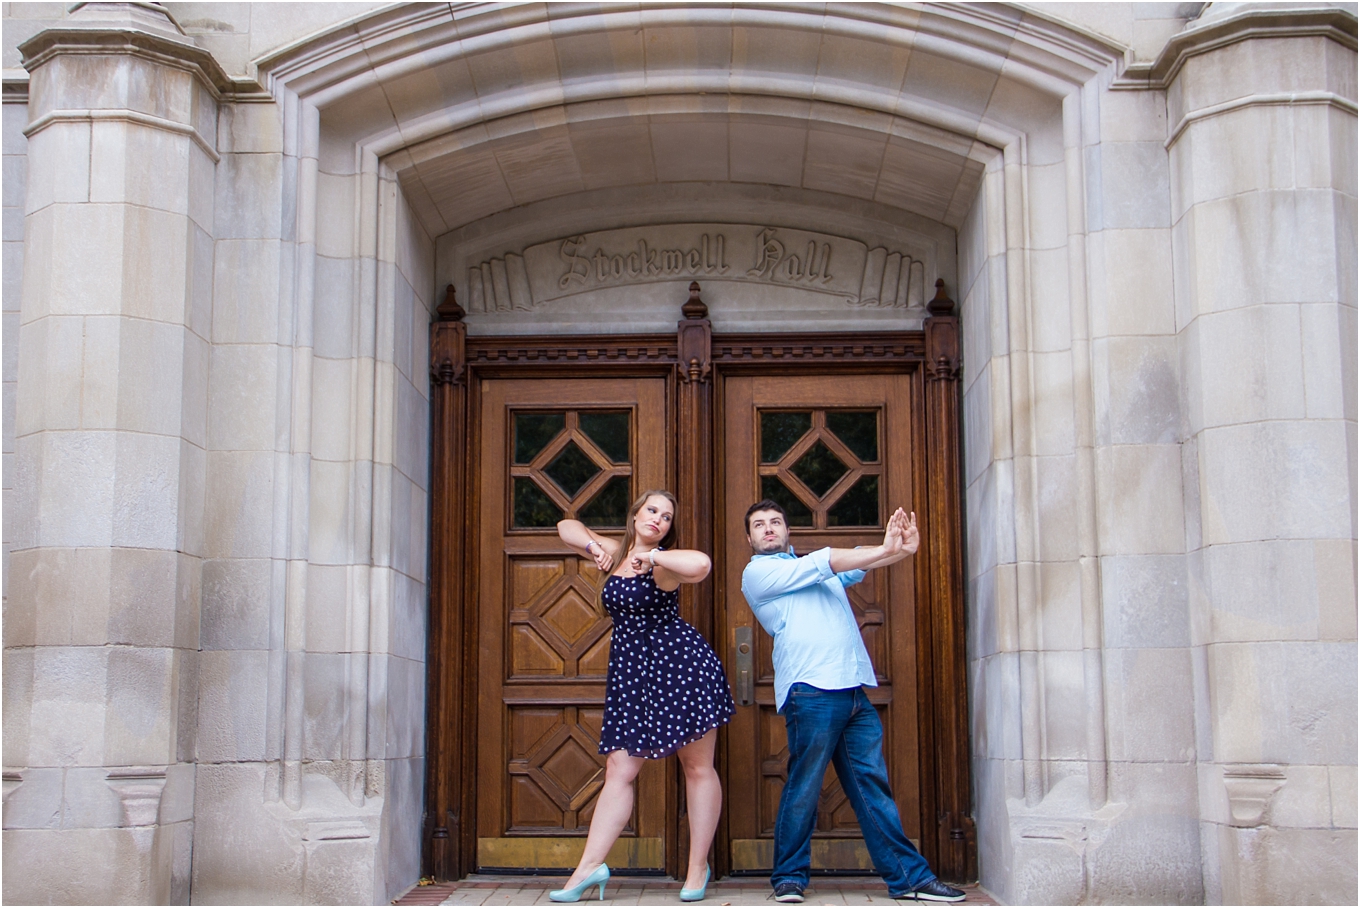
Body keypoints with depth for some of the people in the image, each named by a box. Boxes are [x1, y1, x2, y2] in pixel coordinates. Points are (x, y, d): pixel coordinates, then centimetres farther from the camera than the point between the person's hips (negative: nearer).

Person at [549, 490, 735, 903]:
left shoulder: (662, 563, -9)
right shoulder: (617, 553, 11)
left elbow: (701, 564, -32)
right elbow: (567, 527, 18)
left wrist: (652, 557, -19)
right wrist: (593, 546, -1)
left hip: (682, 666, -6)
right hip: (631, 671, 6)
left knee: (697, 767, 4)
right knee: (619, 771, 2)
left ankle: (698, 867, 12)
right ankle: (590, 866, 1)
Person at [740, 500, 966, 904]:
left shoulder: (817, 571, 29)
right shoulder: (757, 573, 7)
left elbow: (858, 564, 16)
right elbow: (821, 564, -2)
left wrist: (900, 549, -4)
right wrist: (886, 549, 0)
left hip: (853, 689, 6)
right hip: (811, 689, -6)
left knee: (873, 784, 5)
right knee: (804, 786, -5)